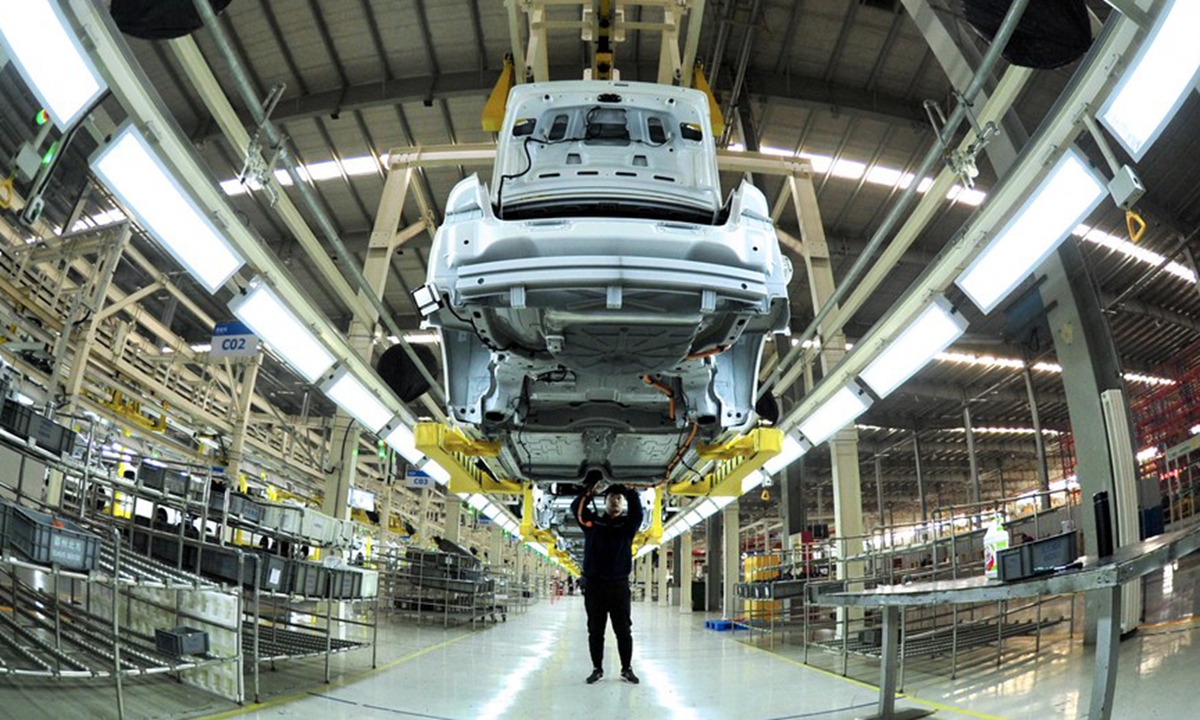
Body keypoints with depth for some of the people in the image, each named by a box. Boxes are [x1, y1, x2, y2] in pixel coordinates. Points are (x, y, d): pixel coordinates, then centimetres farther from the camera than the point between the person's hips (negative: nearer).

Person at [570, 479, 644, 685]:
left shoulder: (628, 524, 6)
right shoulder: (592, 521, 8)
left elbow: (637, 513, -14)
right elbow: (576, 508, -4)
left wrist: (630, 491, -19)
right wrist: (591, 490, -13)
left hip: (619, 584, -1)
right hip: (594, 584, 1)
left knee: (623, 629, 4)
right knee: (595, 630, 7)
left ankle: (626, 669, 15)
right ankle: (597, 668, 17)